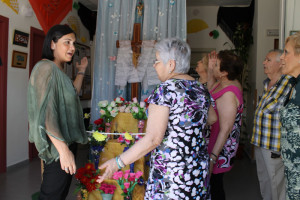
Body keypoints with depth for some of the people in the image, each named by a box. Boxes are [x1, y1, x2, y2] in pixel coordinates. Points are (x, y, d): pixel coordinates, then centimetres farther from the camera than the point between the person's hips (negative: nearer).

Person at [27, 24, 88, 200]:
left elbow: (73, 94, 27)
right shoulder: (46, 68, -16)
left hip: (68, 140, 10)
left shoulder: (59, 70, 13)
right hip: (58, 145, -10)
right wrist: (63, 149, -31)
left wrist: (81, 72, 20)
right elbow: (45, 112, -26)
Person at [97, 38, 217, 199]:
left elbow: (152, 139, -22)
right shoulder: (201, 89, 5)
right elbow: (212, 118, 23)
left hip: (170, 172, -7)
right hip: (199, 168, 8)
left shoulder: (165, 90, -17)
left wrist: (118, 162, -17)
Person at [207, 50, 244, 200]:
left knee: (214, 184, 7)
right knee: (215, 183, 22)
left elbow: (225, 130, -27)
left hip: (219, 147, -10)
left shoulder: (228, 95, -27)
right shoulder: (228, 83, 2)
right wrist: (210, 69, 11)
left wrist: (212, 157, -25)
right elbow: (210, 92, 24)